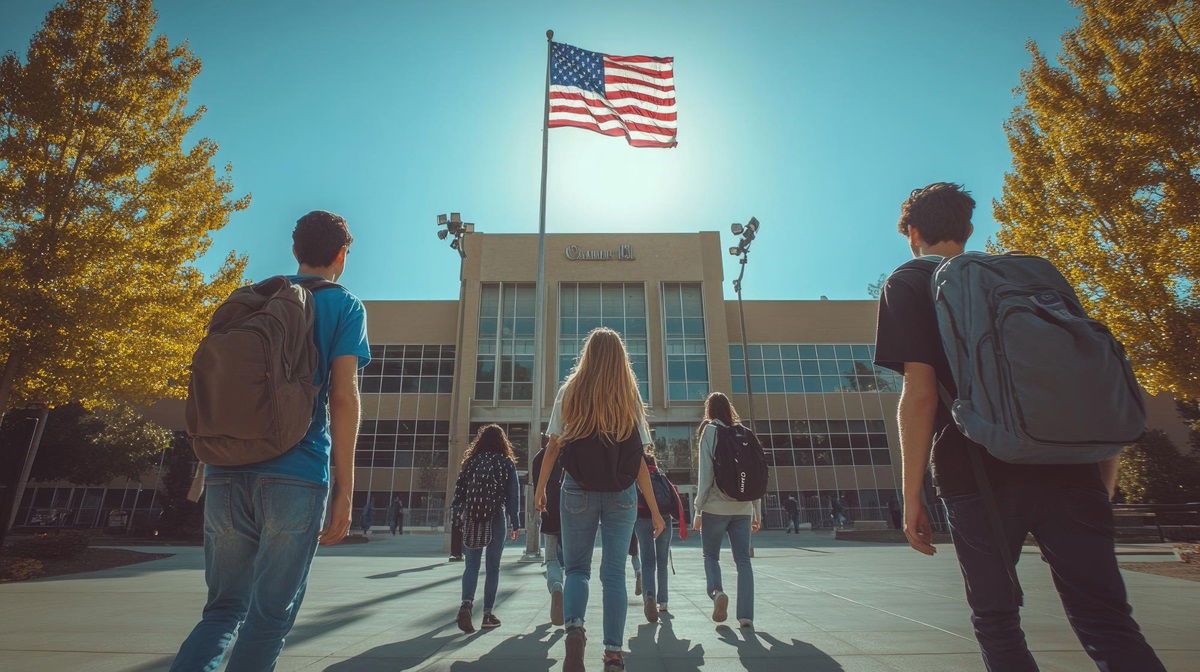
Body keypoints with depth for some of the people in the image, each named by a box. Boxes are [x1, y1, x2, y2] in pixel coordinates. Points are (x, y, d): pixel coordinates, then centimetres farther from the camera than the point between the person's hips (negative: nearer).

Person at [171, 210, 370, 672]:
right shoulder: (345, 306, 3)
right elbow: (343, 397, -6)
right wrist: (344, 491, -4)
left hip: (226, 474, 5)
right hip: (295, 477, -4)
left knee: (224, 607, 17)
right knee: (271, 614, 7)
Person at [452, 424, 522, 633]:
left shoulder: (471, 461, 6)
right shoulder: (507, 463, 1)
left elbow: (459, 488, 4)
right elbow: (513, 494, -1)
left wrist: (458, 513, 14)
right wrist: (515, 523, 3)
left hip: (471, 519, 2)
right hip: (496, 519, -2)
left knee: (471, 565, 8)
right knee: (493, 566, 8)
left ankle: (466, 603, -14)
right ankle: (488, 613, 12)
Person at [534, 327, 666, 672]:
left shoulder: (569, 392, 0)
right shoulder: (630, 398, 1)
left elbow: (553, 446, -1)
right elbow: (640, 461, -2)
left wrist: (540, 488, 13)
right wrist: (654, 510, 2)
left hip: (578, 491, 0)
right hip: (621, 493, 1)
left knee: (576, 568, 13)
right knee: (614, 573, 10)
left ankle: (574, 628, -10)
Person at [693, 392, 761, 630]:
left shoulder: (710, 431, -3)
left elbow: (706, 474, -8)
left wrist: (698, 510, -4)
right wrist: (756, 512, 15)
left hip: (716, 506, -3)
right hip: (742, 508, 3)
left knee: (711, 556, 11)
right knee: (743, 560, 9)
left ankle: (717, 591, -13)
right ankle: (746, 615, 6)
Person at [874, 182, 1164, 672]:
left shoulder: (908, 283, 3)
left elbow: (919, 393, -9)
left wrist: (912, 496, -5)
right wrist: (1105, 473, 20)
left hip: (979, 470, -4)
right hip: (1067, 462, 5)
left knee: (996, 622, 10)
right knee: (1106, 619, 8)